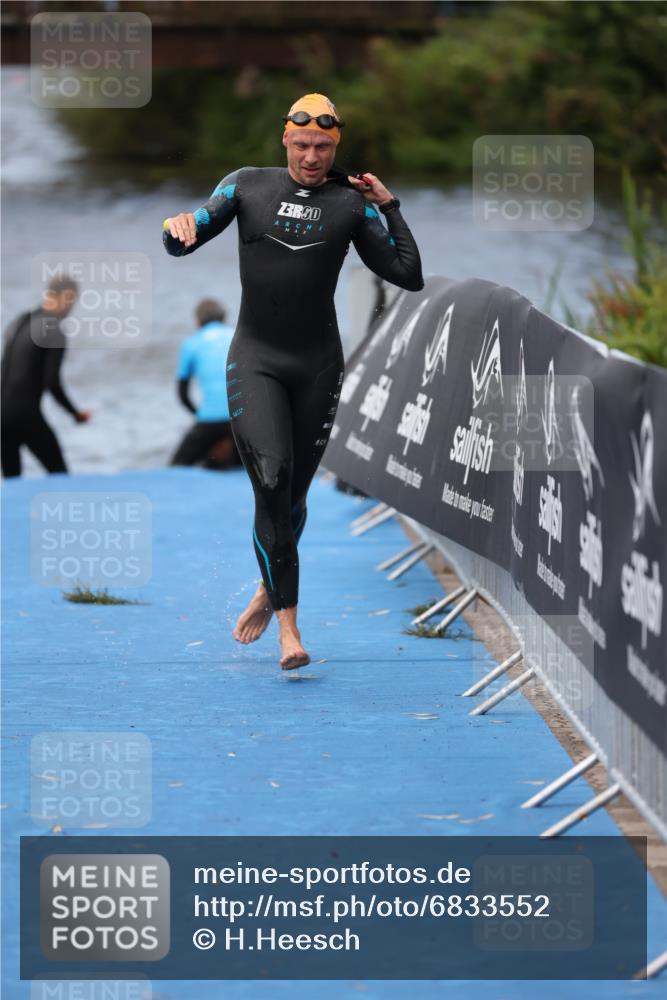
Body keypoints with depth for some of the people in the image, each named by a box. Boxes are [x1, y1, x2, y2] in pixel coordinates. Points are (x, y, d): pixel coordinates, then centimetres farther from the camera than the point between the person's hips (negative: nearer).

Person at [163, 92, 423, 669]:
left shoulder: (351, 204, 2)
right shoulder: (248, 186, 4)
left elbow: (410, 277, 0)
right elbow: (182, 245, 4)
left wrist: (390, 206, -3)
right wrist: (179, 227, -19)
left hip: (318, 366, 1)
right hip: (255, 362, -1)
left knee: (292, 495, 7)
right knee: (270, 480, -19)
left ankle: (270, 590, 35)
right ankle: (288, 623, -17)